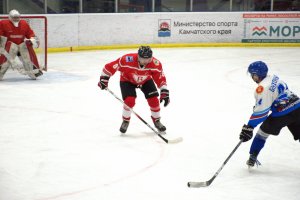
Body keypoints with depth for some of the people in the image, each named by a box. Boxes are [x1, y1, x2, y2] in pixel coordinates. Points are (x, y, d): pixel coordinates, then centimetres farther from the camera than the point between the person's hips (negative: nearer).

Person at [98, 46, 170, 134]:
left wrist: (164, 92, -28)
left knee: (154, 100, -8)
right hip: (127, 80, -2)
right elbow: (110, 67, -29)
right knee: (129, 101, -20)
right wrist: (104, 79, -25)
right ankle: (125, 121, 8)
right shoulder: (127, 60, -39)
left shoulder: (155, 64, -31)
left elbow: (161, 78, -21)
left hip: (146, 80, 2)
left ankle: (157, 121, 18)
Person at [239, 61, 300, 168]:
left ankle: (252, 158, 15)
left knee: (262, 132, 11)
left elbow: (261, 110, -18)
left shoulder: (263, 88, -15)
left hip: (282, 114, -7)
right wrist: (257, 107, 31)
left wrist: (249, 127, -16)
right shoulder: (273, 78, 9)